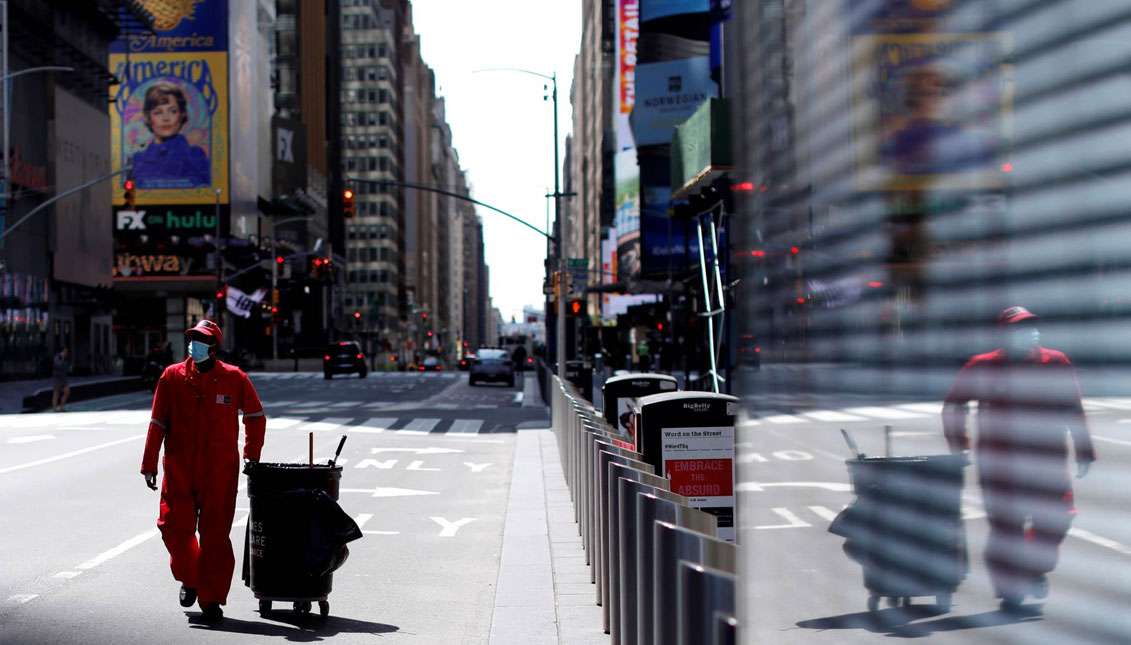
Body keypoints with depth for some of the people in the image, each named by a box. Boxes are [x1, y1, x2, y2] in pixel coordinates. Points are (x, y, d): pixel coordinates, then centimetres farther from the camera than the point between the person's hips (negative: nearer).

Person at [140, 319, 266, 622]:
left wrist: (251, 455, 12)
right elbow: (158, 424, 5)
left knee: (215, 534, -4)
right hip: (179, 469, 2)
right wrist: (149, 465, 2)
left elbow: (255, 415, 14)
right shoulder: (172, 377, 1)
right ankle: (189, 578, 30)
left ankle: (211, 598, 4)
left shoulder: (234, 378, -1)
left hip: (219, 471, -2)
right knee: (174, 526, 1)